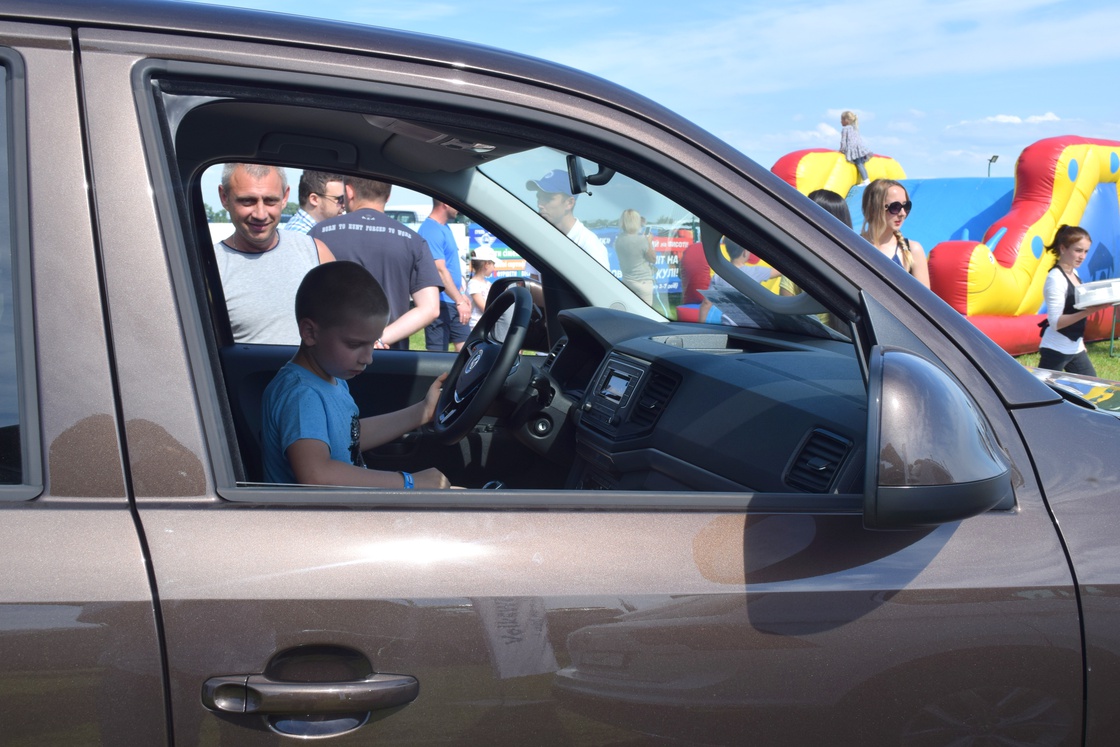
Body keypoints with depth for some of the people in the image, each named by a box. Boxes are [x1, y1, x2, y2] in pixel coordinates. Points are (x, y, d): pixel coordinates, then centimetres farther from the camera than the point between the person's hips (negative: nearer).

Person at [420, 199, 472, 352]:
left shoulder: (444, 228, 13)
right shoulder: (431, 230, -17)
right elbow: (440, 270, -23)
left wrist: (461, 295, 23)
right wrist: (459, 301, -23)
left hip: (452, 302, 10)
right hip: (439, 303, -10)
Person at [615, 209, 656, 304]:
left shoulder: (618, 240, 0)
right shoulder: (641, 239, -18)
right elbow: (653, 258, -7)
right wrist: (648, 241, 3)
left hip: (626, 281, 6)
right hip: (642, 281, -6)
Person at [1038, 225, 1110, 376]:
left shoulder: (1074, 273, 9)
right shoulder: (1056, 278, -17)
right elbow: (1055, 322, -24)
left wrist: (1080, 343, 20)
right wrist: (1088, 311, -33)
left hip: (1076, 349, 9)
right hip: (1056, 351, -9)